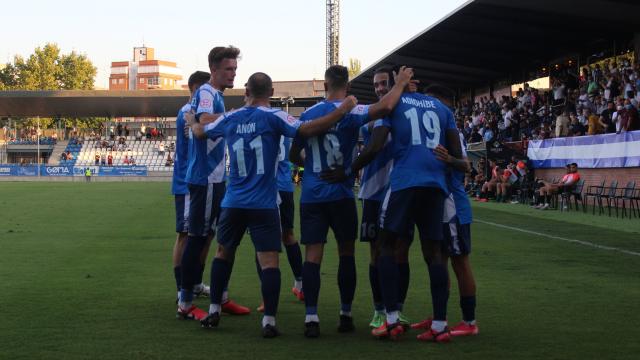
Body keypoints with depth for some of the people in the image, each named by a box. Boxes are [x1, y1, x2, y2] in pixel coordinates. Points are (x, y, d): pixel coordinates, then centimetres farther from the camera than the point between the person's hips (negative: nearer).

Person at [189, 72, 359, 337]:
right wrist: (342, 111, -14)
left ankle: (214, 312, 24)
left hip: (233, 203, 4)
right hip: (263, 204, -4)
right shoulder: (273, 117, -8)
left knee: (224, 252, 20)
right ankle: (268, 321, -10)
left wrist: (192, 121, 46)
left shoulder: (230, 119, 6)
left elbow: (200, 132, 23)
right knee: (269, 261, -4)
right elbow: (306, 130, -20)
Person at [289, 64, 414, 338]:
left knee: (313, 254, 0)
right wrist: (400, 84, -8)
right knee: (346, 253, 11)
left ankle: (311, 318, -8)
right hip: (341, 194, -3)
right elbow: (384, 107, -26)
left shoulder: (308, 114, 6)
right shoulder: (350, 112, -8)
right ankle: (346, 315, 16)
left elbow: (293, 156, 15)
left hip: (311, 195, 3)